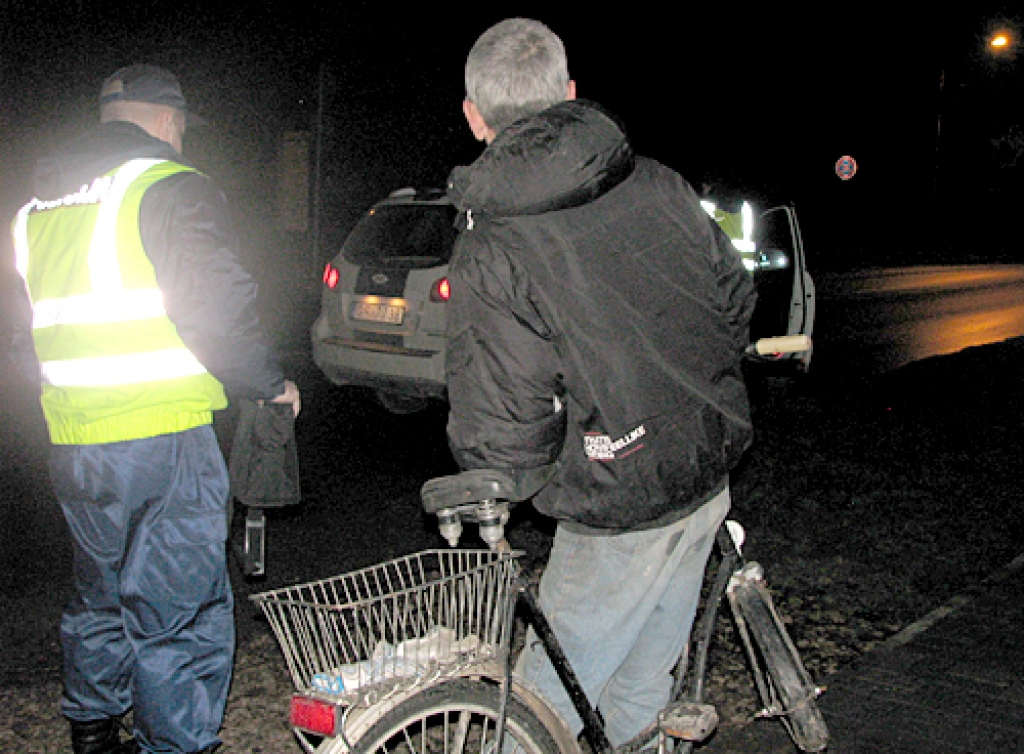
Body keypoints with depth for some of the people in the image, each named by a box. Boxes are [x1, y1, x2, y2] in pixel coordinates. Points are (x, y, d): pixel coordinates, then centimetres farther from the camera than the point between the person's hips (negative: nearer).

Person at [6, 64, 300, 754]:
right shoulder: (171, 187, -9)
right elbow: (216, 307, -18)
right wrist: (271, 383, -4)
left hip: (72, 447, 8)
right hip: (163, 439, -8)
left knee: (103, 596, 23)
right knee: (181, 615, 0)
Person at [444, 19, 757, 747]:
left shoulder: (491, 251, -19)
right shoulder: (657, 183, -2)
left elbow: (504, 436, -21)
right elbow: (737, 296, 9)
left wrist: (484, 474, 2)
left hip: (620, 513, -6)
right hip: (709, 477, 6)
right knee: (642, 682, 23)